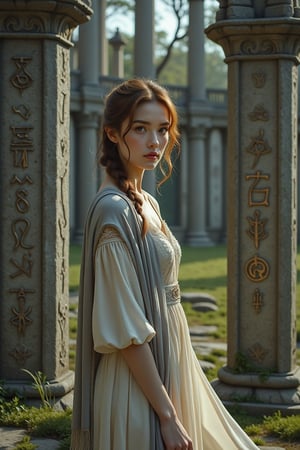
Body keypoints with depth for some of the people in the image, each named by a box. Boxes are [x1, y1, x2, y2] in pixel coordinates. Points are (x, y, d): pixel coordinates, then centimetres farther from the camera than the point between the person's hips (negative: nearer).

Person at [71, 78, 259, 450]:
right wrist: (166, 414, -21)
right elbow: (126, 329, -21)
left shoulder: (146, 204, 9)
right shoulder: (114, 210, -18)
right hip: (139, 387, -9)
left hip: (166, 365, 9)